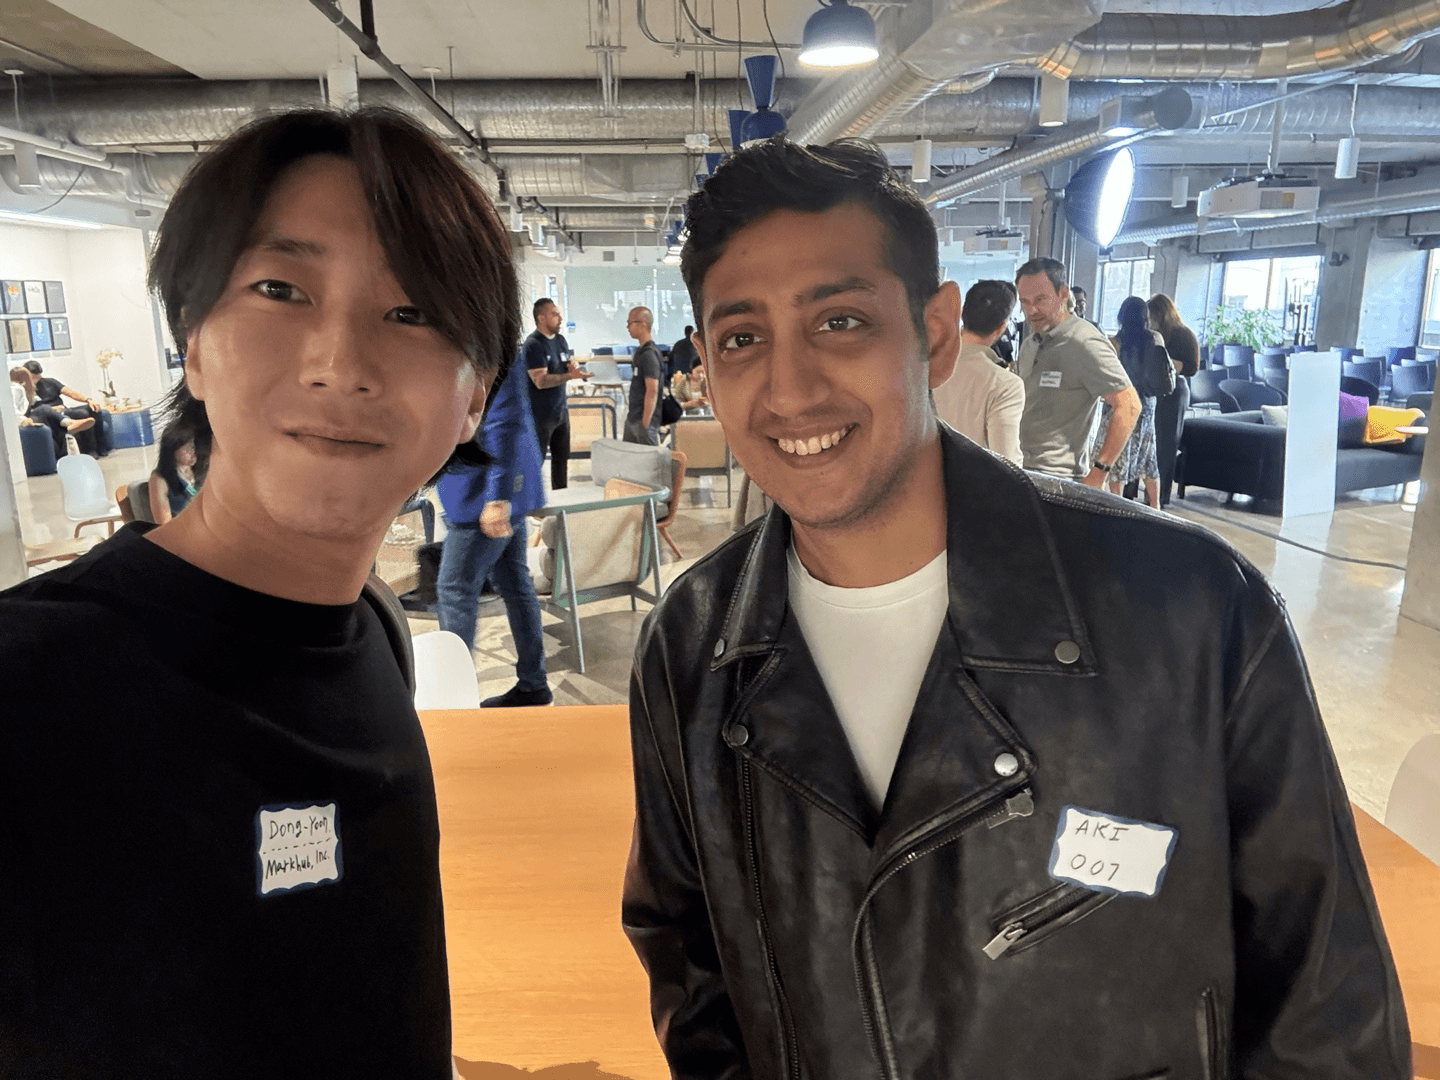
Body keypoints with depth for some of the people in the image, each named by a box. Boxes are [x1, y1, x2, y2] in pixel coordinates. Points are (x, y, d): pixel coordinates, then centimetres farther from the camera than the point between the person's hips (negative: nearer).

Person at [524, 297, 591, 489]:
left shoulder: (560, 340, 10)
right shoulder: (533, 344, -15)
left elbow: (569, 368, 20)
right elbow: (541, 381, -22)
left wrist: (573, 365, -4)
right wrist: (570, 375, -31)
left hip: (560, 411, 8)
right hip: (540, 414, -8)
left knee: (562, 458, 15)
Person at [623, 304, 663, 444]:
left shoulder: (649, 354, -17)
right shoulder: (641, 351, 11)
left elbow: (652, 391, -21)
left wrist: (645, 424, -21)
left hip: (644, 420, -10)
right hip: (633, 418, 10)